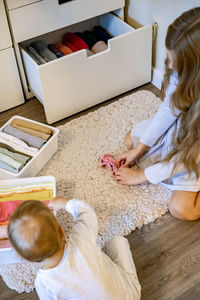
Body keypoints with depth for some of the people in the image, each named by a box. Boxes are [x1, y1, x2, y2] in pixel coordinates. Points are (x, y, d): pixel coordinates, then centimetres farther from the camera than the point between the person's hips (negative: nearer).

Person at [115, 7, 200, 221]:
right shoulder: (181, 73, -26)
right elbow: (168, 109, -7)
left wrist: (142, 175, -17)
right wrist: (139, 149, -2)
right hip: (178, 128, 6)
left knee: (181, 208, -17)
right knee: (131, 139, 11)